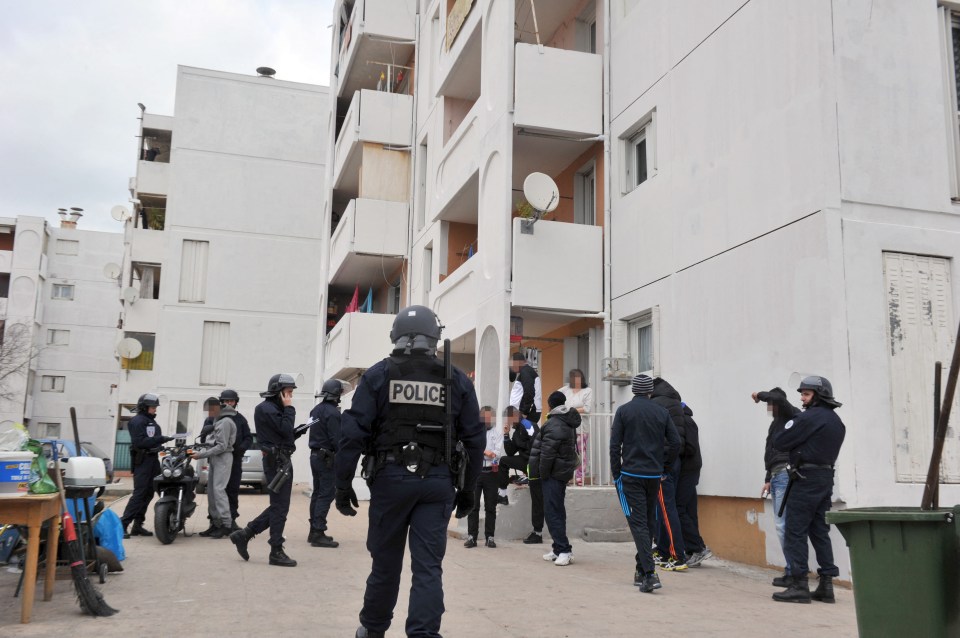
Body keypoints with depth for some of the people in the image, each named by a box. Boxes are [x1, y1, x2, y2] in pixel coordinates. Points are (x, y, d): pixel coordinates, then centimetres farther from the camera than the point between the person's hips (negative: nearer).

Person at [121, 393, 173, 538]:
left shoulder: (152, 421, 20)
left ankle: (137, 526, 15)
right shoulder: (137, 421, -9)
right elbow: (140, 442, -20)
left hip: (152, 459, 9)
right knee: (139, 494, -13)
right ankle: (122, 525, -11)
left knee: (148, 494, 9)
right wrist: (160, 439, -26)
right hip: (142, 461, -9)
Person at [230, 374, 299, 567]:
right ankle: (276, 552, 2)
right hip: (276, 462, -10)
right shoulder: (267, 409, -11)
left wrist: (299, 430, 5)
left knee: (278, 507, 14)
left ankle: (244, 535, 18)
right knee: (280, 507, -5)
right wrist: (289, 408, -12)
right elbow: (286, 430, -21)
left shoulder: (275, 408, 20)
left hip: (281, 461, 10)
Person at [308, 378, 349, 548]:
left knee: (317, 493, 14)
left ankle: (313, 531, 20)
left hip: (315, 455, 9)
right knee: (326, 495, -7)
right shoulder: (332, 412, -17)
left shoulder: (315, 410, 12)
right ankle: (318, 534, -10)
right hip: (327, 458, -9)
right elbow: (336, 439, -19)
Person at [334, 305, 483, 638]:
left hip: (391, 477, 0)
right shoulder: (457, 380, 5)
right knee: (428, 566, 2)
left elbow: (353, 432, -5)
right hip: (437, 482, 0)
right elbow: (474, 439, 6)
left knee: (386, 560, 15)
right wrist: (467, 490, 14)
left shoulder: (377, 375, 1)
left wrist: (343, 484, 0)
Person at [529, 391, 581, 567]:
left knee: (552, 512, -8)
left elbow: (547, 452, -21)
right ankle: (559, 549, 20)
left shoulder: (554, 424, -17)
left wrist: (542, 473, -11)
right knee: (558, 511, 15)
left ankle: (564, 550, -11)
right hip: (564, 472, 10)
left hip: (553, 473, -10)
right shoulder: (569, 423, 14)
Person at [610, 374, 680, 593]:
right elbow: (675, 442, 2)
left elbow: (615, 445, -5)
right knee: (649, 522, 15)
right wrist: (661, 462, 15)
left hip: (631, 475, -3)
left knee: (638, 523, -5)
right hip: (654, 475, 3)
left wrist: (616, 474, 2)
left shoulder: (624, 411, -3)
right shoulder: (661, 412, 5)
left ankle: (650, 573, -17)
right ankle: (641, 571, 23)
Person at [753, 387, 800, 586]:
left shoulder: (792, 415, -2)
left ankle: (793, 572, -10)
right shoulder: (776, 423, 23)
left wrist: (760, 395, -5)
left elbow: (779, 398, -23)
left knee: (783, 524, -12)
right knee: (783, 524, 8)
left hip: (785, 474, -9)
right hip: (777, 476, 9)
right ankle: (793, 570, 10)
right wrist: (768, 479, 24)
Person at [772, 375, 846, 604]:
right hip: (826, 478, 9)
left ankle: (799, 585, -4)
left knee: (795, 532, -4)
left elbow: (780, 442, -12)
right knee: (820, 532, 12)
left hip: (806, 479, -9)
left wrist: (787, 429, 7)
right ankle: (826, 584, 13)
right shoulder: (836, 422, 15)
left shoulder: (809, 418, -13)